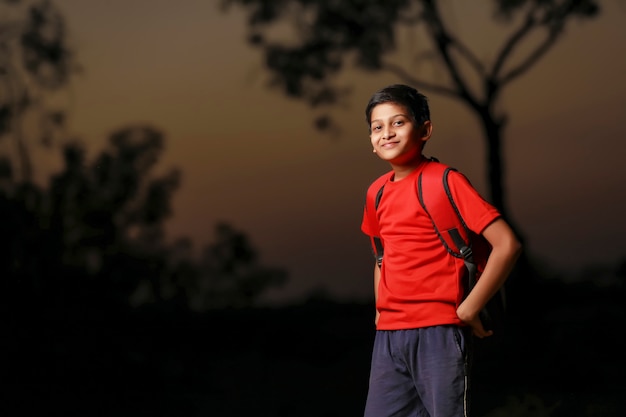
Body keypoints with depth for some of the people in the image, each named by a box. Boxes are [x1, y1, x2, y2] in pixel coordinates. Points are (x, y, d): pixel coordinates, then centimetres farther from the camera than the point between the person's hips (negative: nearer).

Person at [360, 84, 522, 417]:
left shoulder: (446, 181, -8)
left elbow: (506, 245, -14)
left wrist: (468, 310, -13)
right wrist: (380, 308, 16)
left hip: (438, 334, -6)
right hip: (388, 335, 6)